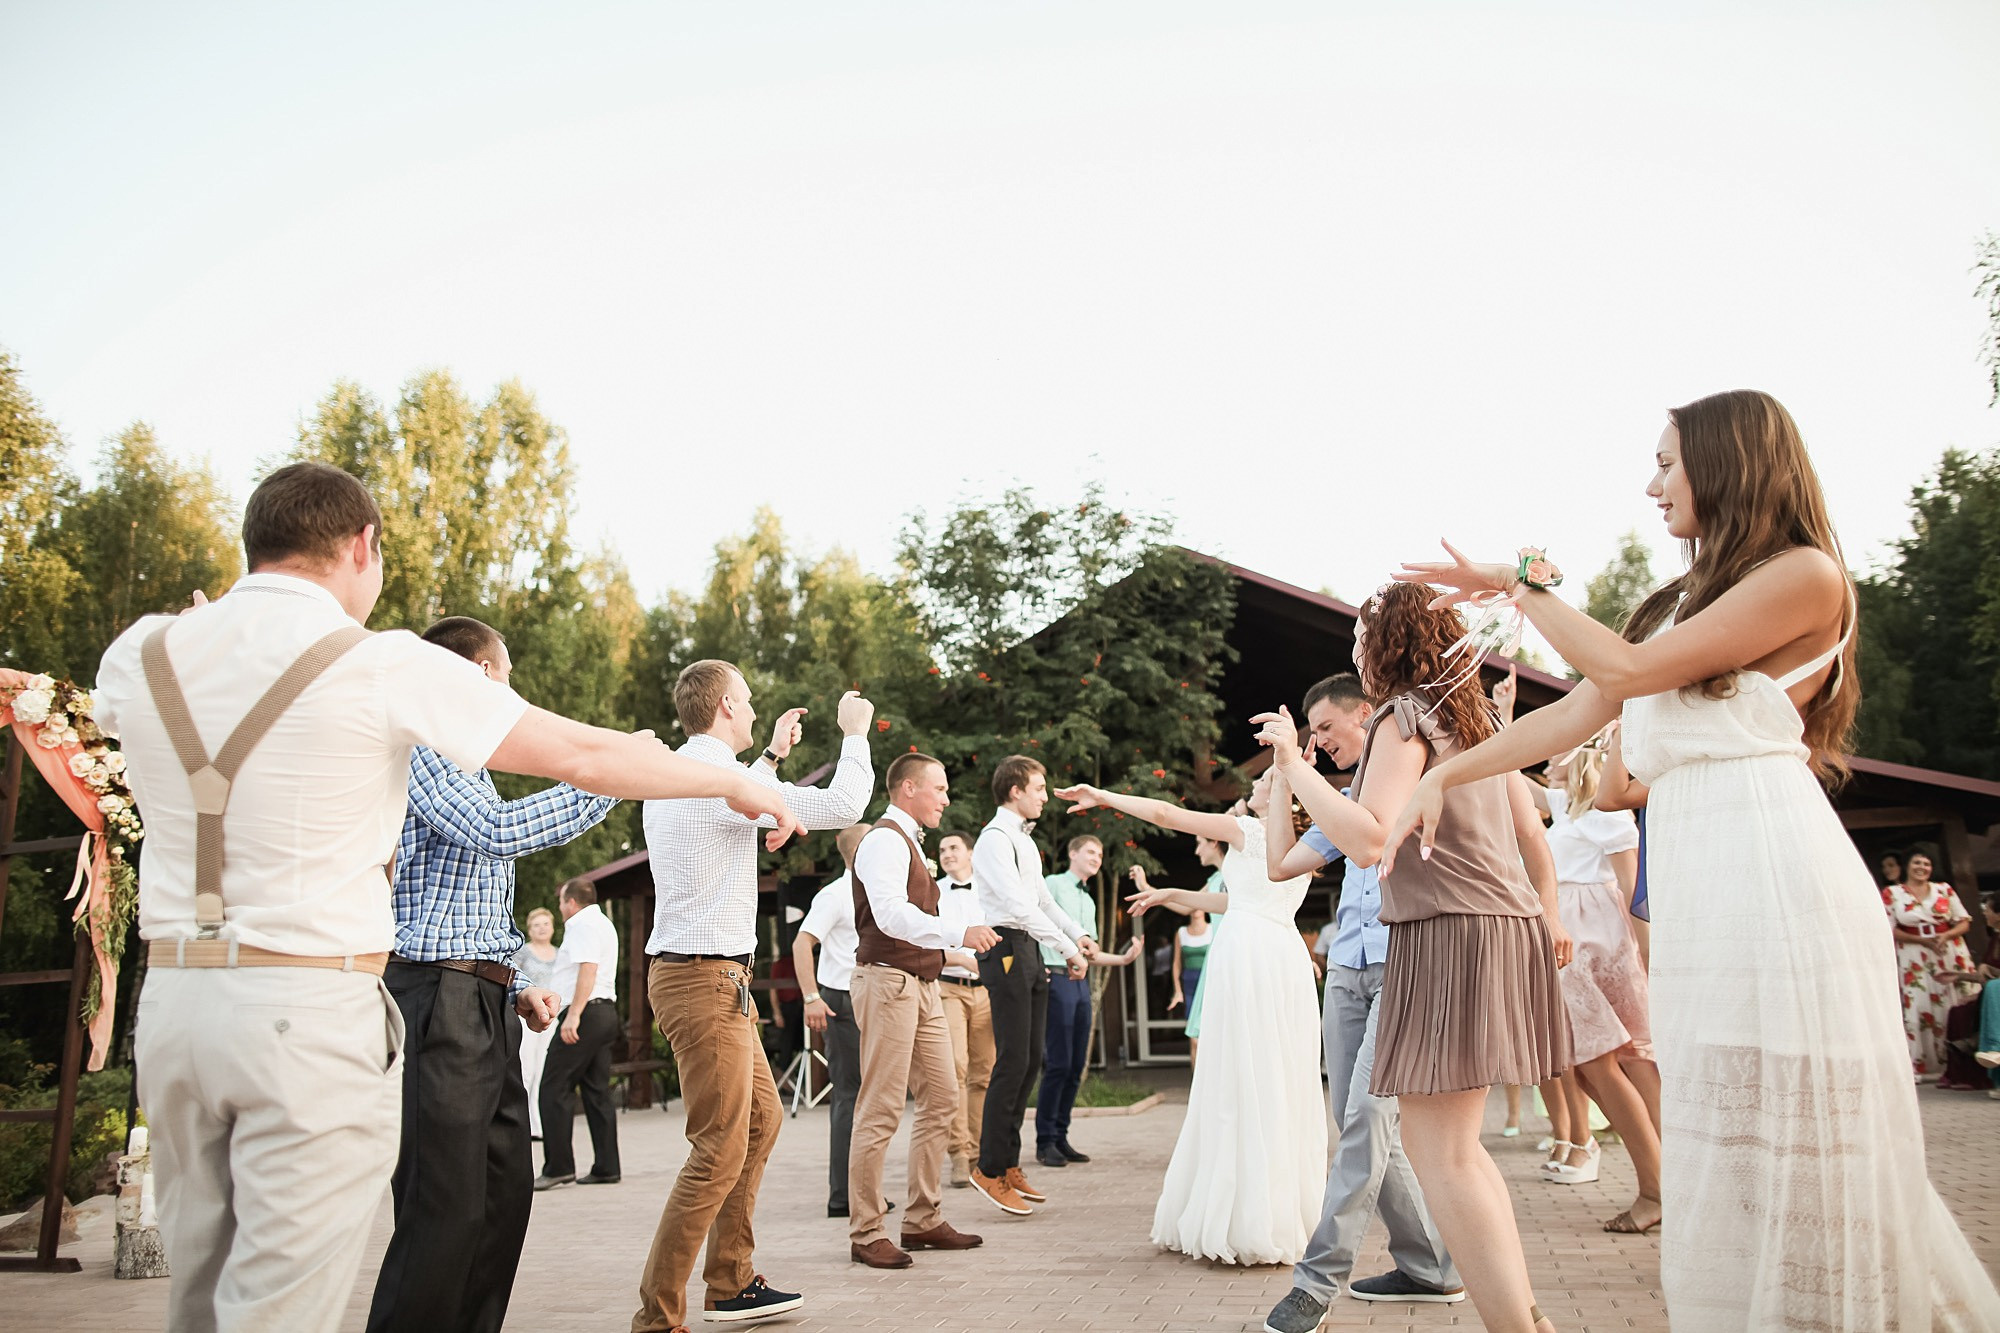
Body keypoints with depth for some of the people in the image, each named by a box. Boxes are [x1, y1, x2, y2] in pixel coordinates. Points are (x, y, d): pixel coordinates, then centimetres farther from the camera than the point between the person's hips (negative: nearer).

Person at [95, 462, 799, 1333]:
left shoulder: (142, 655, 5)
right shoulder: (384, 666, -10)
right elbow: (583, 754, -5)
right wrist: (735, 784, 7)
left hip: (173, 998, 6)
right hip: (312, 1008, -6)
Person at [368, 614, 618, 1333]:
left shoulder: (469, 765, 24)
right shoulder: (421, 746, -6)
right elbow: (496, 829, -22)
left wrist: (523, 979, 23)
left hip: (488, 1003, 10)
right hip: (439, 997, -10)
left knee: (505, 1193, 10)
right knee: (446, 1209, -10)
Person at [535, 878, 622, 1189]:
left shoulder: (582, 924, -7)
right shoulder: (604, 923, 24)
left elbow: (588, 968, -20)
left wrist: (573, 1014, -25)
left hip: (586, 1013, -10)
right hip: (606, 1011, 10)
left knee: (554, 1089, -6)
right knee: (597, 1091, 8)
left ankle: (558, 1166, -8)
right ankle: (607, 1167, 7)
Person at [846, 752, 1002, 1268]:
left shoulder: (909, 842, 21)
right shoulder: (886, 841, -12)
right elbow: (892, 915, -27)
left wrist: (962, 955, 23)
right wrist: (959, 933, -33)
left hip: (921, 985, 10)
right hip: (888, 982, -10)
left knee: (941, 1099, 12)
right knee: (881, 1110, -6)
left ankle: (923, 1220, 21)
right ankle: (866, 1234, 2)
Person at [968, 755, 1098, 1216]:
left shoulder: (1025, 840, 20)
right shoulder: (995, 839, -11)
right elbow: (1020, 906, -18)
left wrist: (1078, 933, 7)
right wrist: (1067, 948, -17)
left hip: (1030, 952, 10)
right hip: (1006, 950, -10)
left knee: (1031, 1061, 10)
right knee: (1013, 1062, -8)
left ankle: (1009, 1164, 18)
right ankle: (989, 1170, 1)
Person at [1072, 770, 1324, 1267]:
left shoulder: (1249, 830, -1)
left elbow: (1165, 814, 0)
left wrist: (1102, 796, 13)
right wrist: (1173, 897, 29)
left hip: (1247, 952, -7)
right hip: (1289, 958, 7)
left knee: (1243, 1084, -3)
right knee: (1286, 1086, 9)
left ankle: (1247, 1222, -1)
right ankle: (1292, 1214, 14)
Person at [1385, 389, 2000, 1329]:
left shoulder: (1803, 575, -3)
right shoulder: (1687, 602, 21)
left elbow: (1628, 668, -10)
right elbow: (1575, 714, 18)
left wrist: (1522, 582, 1)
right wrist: (1442, 775, 14)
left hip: (1769, 870, -8)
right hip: (1695, 882, 8)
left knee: (1782, 1152, -4)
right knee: (1723, 1142, 9)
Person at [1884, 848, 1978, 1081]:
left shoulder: (1944, 889, 11)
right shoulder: (1891, 893, 4)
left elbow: (1964, 922, 8)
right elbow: (1889, 930, -1)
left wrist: (1946, 936, -13)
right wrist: (1923, 940, -13)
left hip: (1951, 955, 2)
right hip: (1914, 961, -2)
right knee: (1919, 1010, -7)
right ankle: (1922, 1067, -1)